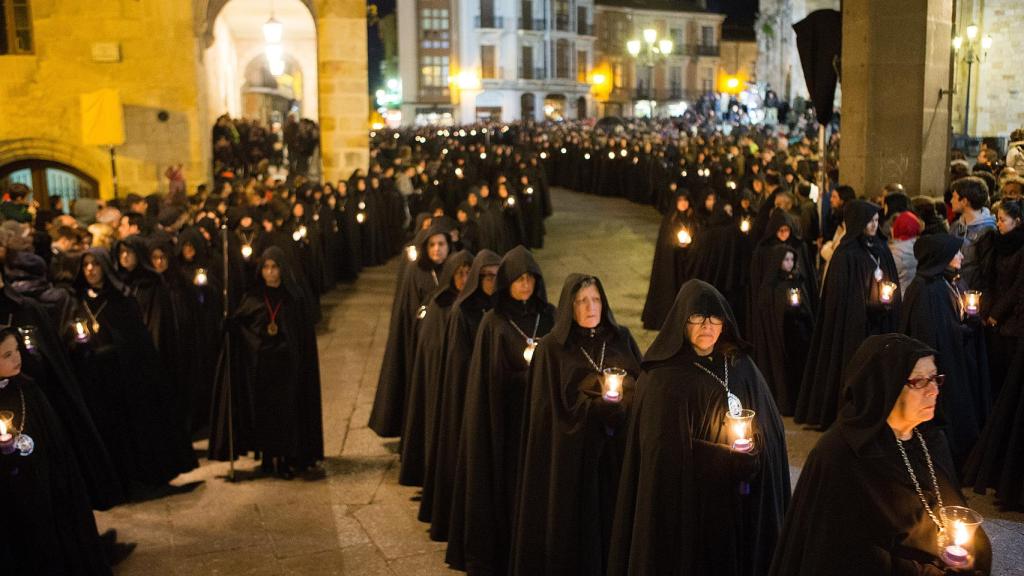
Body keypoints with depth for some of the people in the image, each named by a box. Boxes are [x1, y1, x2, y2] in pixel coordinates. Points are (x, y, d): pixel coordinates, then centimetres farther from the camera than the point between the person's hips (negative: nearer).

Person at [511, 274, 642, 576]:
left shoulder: (622, 339, 8)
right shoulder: (552, 348, -2)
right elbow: (555, 407, -6)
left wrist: (624, 400, -15)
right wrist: (600, 406, -15)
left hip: (618, 449, 3)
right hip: (573, 453, -3)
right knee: (577, 526, 3)